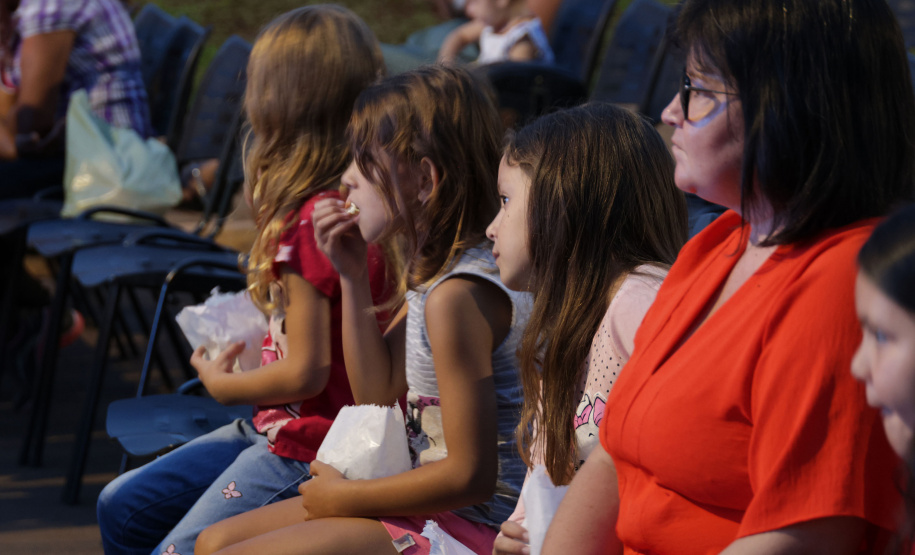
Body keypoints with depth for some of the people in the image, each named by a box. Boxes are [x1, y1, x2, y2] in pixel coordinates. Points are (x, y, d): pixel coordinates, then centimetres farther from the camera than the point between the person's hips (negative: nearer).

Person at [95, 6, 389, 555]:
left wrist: (222, 383, -5)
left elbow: (305, 372, -21)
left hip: (307, 446, -10)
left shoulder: (310, 221, -25)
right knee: (122, 506, 15)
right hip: (278, 427, 10)